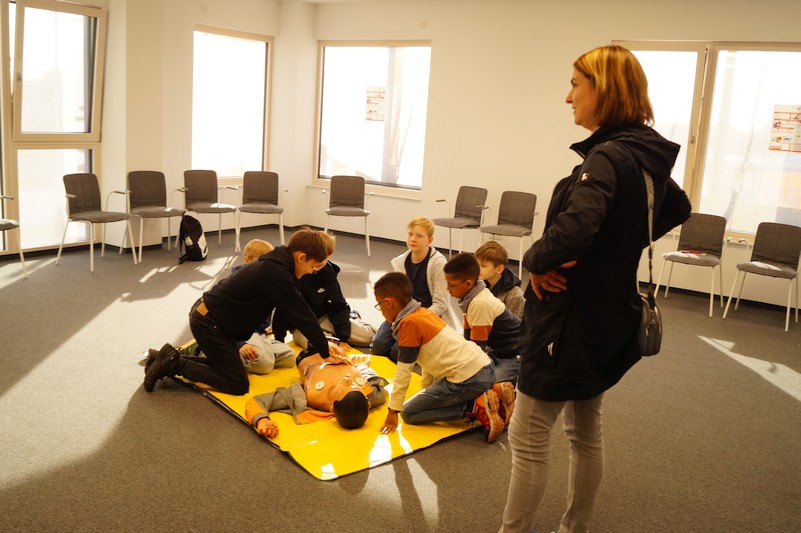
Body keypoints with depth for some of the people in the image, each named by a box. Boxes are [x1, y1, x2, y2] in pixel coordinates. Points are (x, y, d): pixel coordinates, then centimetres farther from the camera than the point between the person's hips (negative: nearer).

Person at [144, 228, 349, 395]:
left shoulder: (274, 263, 6)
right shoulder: (276, 274, -25)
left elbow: (295, 312, 15)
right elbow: (303, 316, -20)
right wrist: (326, 353, -10)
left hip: (206, 315, 10)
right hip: (209, 324, -10)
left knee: (223, 364, 25)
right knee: (237, 385, -2)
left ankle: (172, 359, 20)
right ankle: (174, 365, -1)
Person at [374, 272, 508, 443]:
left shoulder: (409, 323, -11)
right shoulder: (423, 312, 14)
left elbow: (403, 371, -9)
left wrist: (393, 410, -2)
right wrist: (427, 391, 27)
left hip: (468, 379, -9)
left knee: (408, 413, 3)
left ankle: (476, 408, -6)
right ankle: (489, 396, 13)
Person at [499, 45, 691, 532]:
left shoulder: (608, 157, -23)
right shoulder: (646, 155, 6)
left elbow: (574, 228, -40)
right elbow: (678, 209, 23)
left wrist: (535, 261, -21)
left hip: (571, 317, -10)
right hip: (607, 313, 10)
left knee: (528, 439, 4)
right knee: (586, 433, 21)